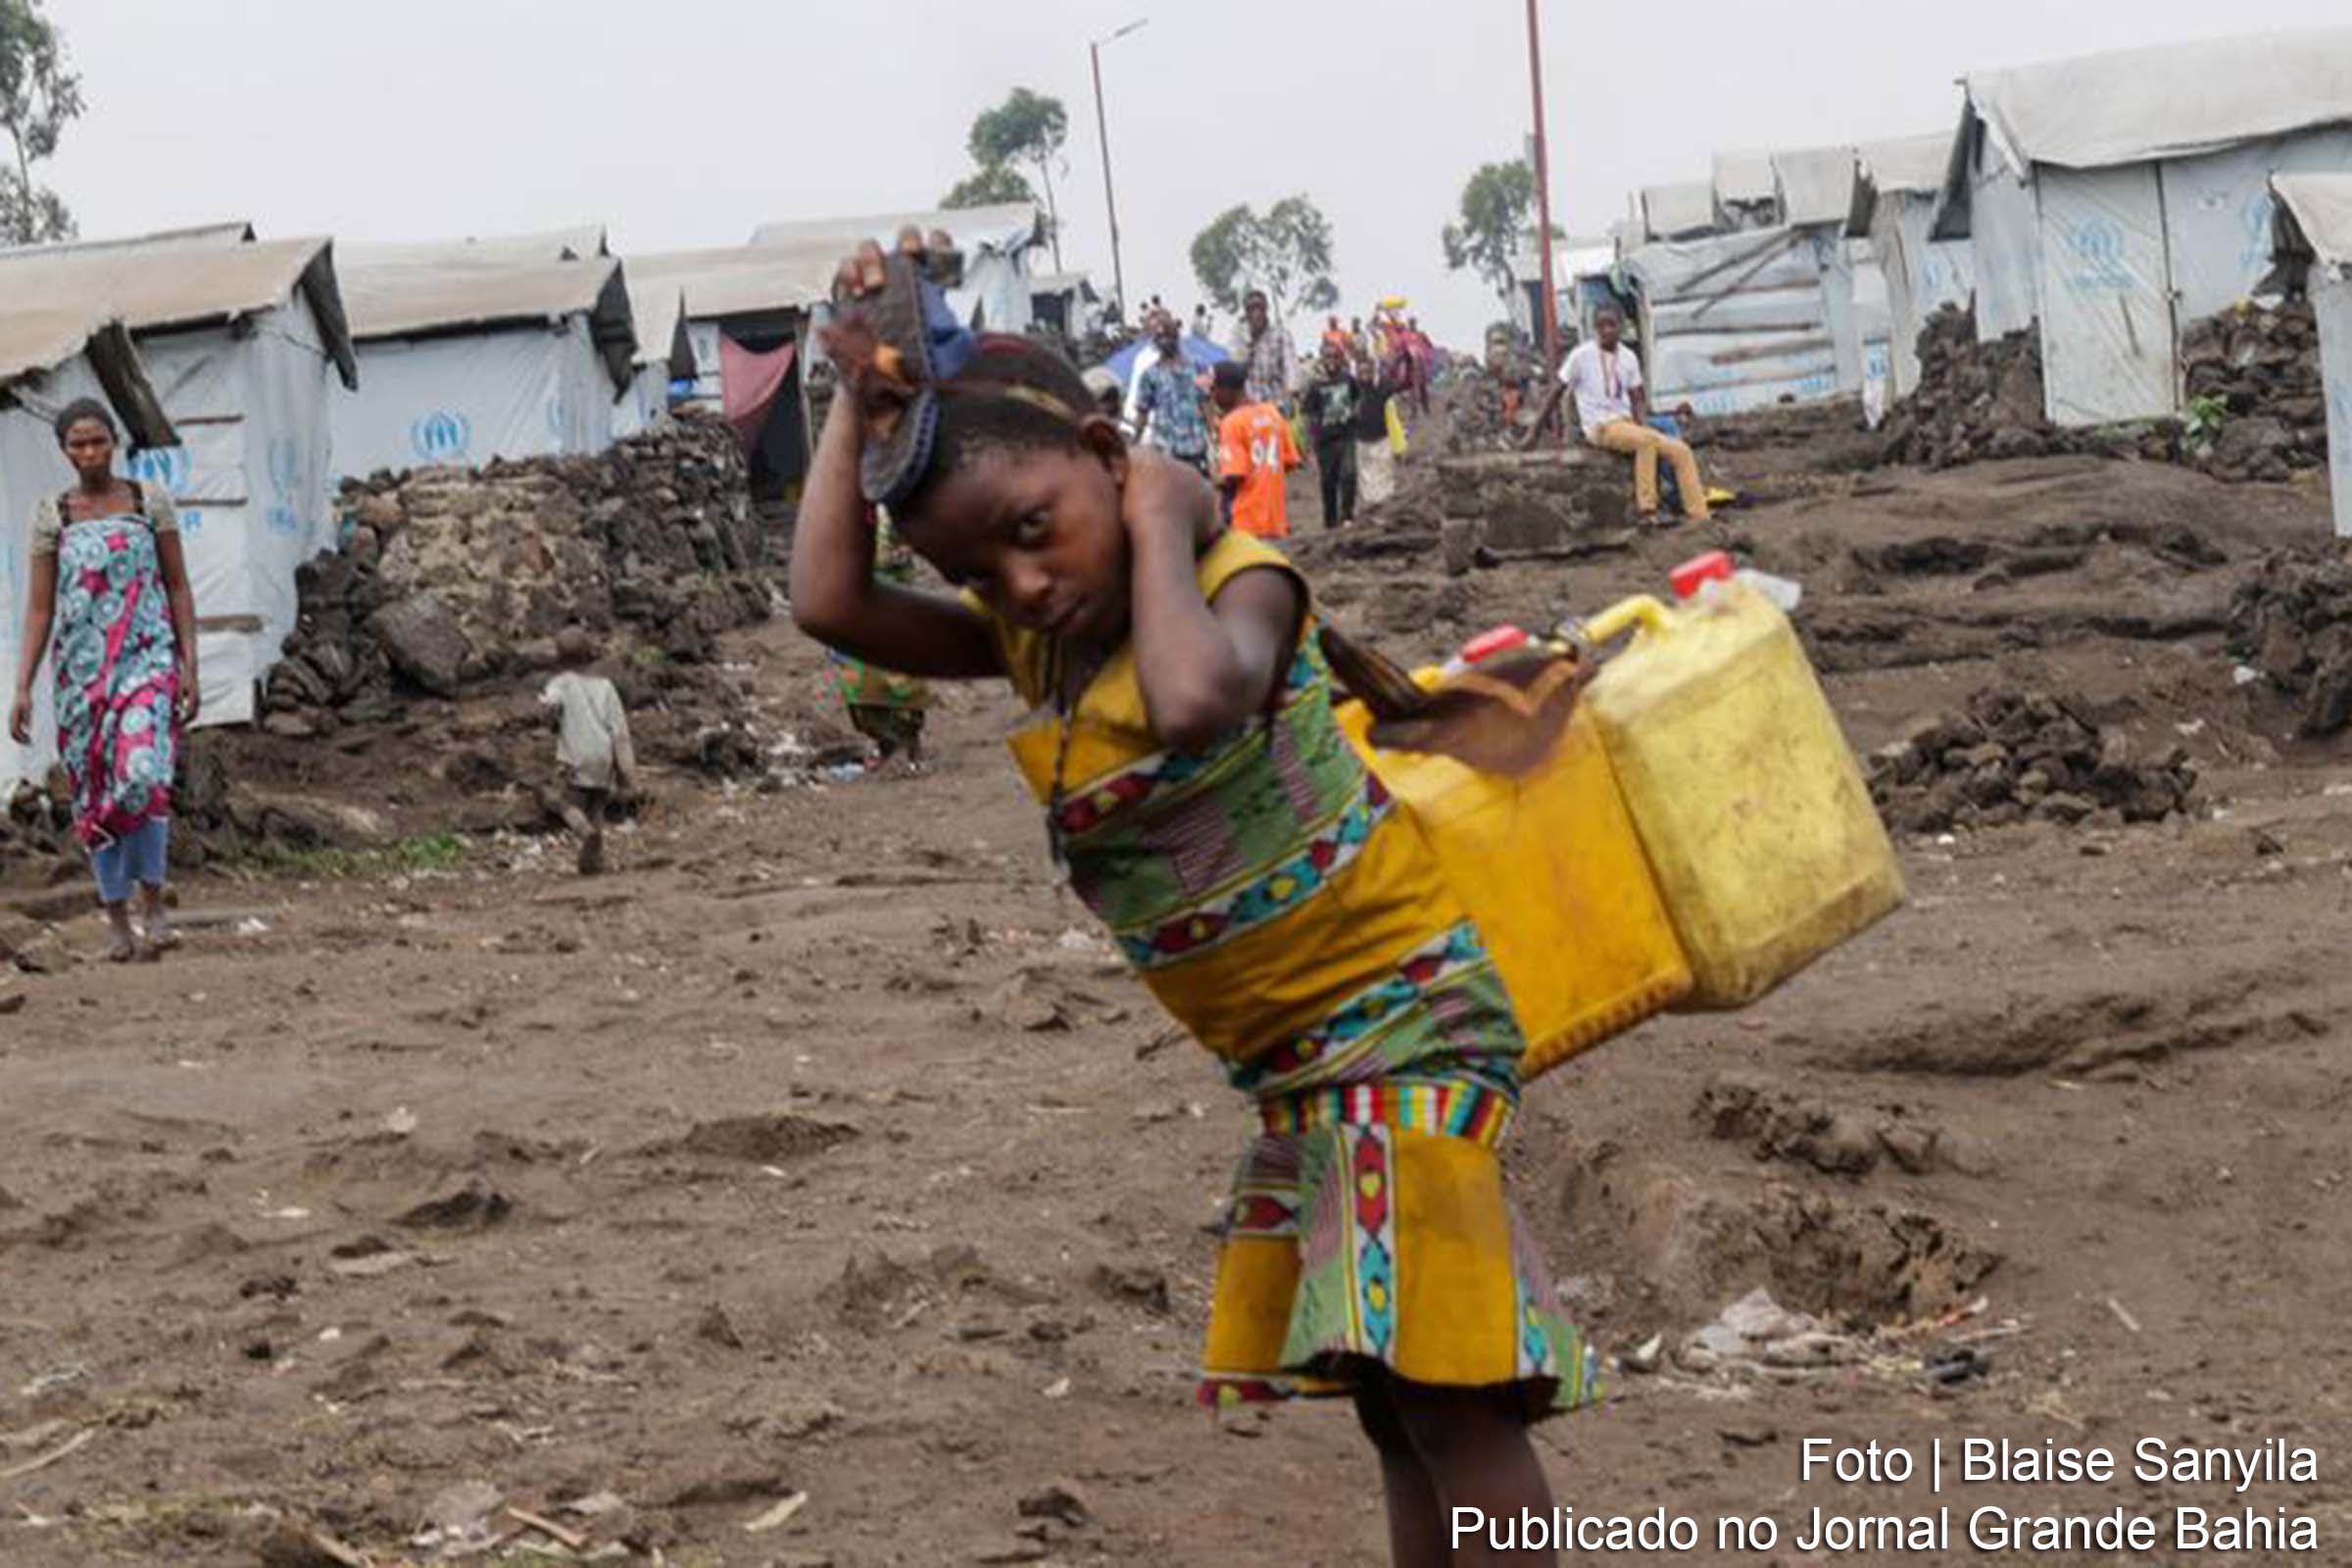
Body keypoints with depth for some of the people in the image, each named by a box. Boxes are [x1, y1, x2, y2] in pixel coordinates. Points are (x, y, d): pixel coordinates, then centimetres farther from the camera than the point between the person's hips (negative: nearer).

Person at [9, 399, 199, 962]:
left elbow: (179, 588, 5)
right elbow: (40, 607, 5)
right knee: (95, 791, 4)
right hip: (82, 667, 2)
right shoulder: (52, 516, 5)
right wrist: (23, 687, -2)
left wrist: (190, 667, -3)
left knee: (142, 777, -21)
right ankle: (117, 918, 15)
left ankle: (154, 903, -6)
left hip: (147, 657, -2)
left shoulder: (150, 504, 3)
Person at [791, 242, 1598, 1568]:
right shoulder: (1032, 639, 4)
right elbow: (831, 606, -7)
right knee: (1398, 1404, 12)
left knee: (1442, 1386, -14)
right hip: (1292, 1064, 9)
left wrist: (1165, 525, -25)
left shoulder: (1232, 579, -17)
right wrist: (864, 402, -8)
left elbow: (1196, 705, -41)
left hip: (1402, 1009, -9)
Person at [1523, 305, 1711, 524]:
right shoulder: (1582, 355, -6)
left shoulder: (1628, 358, 9)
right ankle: (1647, 512, -33)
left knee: (1681, 451, -12)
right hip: (1601, 428, -6)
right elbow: (1557, 393, -1)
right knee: (1647, 441, -35)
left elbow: (1637, 400, 11)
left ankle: (1699, 518, -14)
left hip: (1628, 424, 6)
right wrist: (1533, 432, -3)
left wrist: (1643, 428, -9)